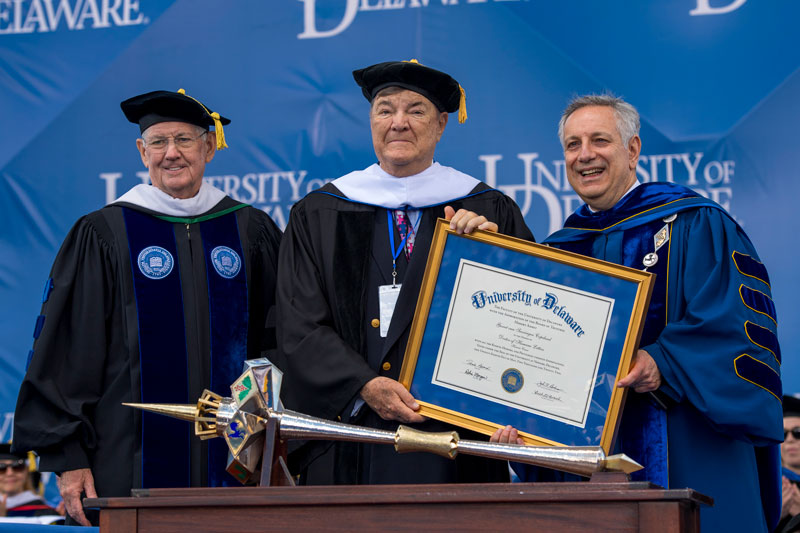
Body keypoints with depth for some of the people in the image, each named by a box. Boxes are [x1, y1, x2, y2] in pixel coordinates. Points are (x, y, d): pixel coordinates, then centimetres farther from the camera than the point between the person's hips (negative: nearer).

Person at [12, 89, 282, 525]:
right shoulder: (104, 235, 2)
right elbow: (66, 351, 0)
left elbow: (281, 343, 12)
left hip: (231, 463, 2)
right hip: (133, 465, -2)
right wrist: (68, 457, -6)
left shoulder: (250, 231, 9)